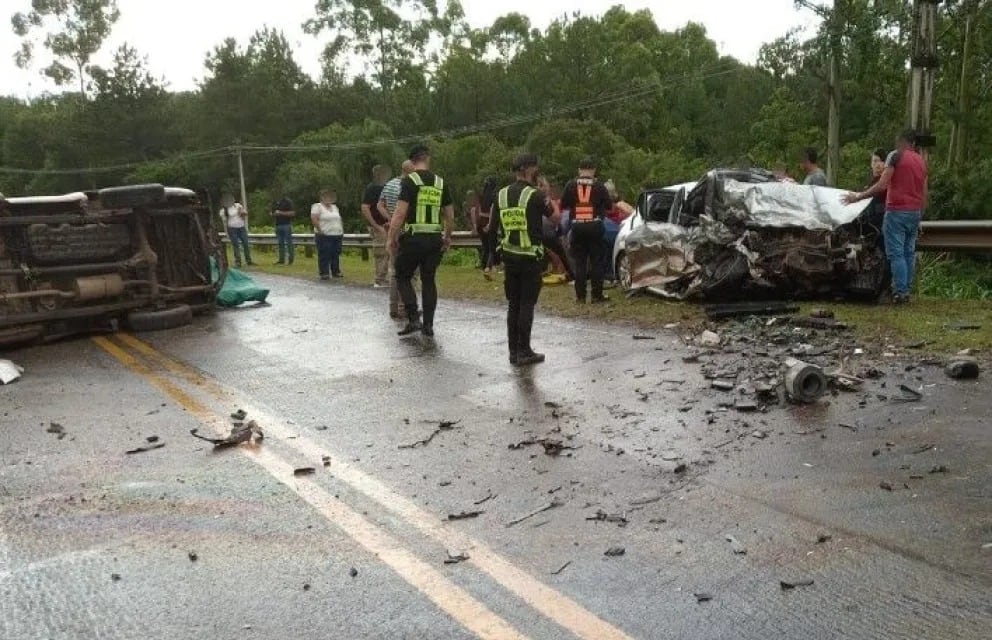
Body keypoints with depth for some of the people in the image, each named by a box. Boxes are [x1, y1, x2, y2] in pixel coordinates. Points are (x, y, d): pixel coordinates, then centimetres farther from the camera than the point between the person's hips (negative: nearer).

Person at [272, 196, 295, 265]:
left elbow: (292, 213, -13)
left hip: (287, 225, -6)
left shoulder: (288, 202, -3)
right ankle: (281, 259, 11)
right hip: (278, 225, 6)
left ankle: (291, 259, -1)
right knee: (280, 243, 7)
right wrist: (275, 213, -2)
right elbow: (273, 214, 22)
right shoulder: (277, 203, 16)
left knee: (289, 243, -5)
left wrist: (281, 213, -17)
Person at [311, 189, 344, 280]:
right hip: (324, 235, -7)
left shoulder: (334, 207, 18)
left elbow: (340, 219, 22)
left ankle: (336, 272, 18)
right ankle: (324, 273, -2)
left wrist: (342, 230, 13)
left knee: (336, 255, 9)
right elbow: (314, 219, -13)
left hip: (337, 235, 7)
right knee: (324, 255, -6)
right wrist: (319, 230, -17)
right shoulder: (317, 206, -4)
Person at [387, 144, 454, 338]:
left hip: (413, 238, -4)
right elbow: (450, 216, 11)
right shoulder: (441, 183, 8)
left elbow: (400, 212, -15)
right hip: (435, 239, 4)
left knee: (403, 277, 10)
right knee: (429, 280, 13)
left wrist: (392, 238, -8)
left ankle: (414, 319, -2)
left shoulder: (409, 181, -7)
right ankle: (428, 325, 14)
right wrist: (448, 237, 23)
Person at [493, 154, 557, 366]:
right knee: (527, 305, 0)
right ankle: (524, 352, 1)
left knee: (513, 305, 11)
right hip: (531, 258, -5)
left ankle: (513, 351, 14)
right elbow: (555, 220, 1)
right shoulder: (536, 195, -11)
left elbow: (495, 225, 10)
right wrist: (547, 196, 12)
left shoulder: (501, 195, 4)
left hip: (509, 256, 5)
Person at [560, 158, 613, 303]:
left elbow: (563, 205, 5)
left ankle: (580, 296, 7)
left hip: (577, 227, 1)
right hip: (595, 226, -1)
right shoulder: (599, 186, -2)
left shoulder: (571, 185, -1)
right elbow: (609, 206, 4)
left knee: (579, 262, 7)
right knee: (596, 262, 6)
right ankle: (597, 295, 7)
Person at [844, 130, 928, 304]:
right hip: (915, 212, 7)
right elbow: (925, 193, 17)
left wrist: (858, 197, -9)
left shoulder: (896, 156, -6)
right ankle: (907, 290, 12)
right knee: (909, 252, 10)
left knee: (896, 253, -7)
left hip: (897, 211, -7)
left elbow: (882, 185, -15)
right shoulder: (921, 161, 15)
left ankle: (900, 292, -11)